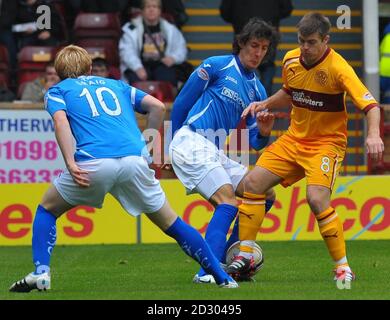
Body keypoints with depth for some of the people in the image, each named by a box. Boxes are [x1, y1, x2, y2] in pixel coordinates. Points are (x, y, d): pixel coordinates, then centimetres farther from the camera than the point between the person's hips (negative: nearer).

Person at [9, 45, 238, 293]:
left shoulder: (57, 91, 22)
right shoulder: (117, 85, 31)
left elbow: (60, 120, 0)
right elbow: (157, 107, 18)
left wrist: (70, 163, -8)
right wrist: (147, 146, 25)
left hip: (93, 162, -2)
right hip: (135, 159, 2)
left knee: (47, 210, 21)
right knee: (171, 223, 15)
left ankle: (41, 272, 3)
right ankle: (223, 278, 14)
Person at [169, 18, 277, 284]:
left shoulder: (257, 90, 15)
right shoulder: (216, 66, -5)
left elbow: (255, 142, 14)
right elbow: (181, 104, 0)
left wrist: (263, 133, -10)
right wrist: (175, 144, 9)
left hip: (213, 151, 8)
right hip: (191, 141, -8)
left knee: (264, 196, 4)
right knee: (228, 201, -23)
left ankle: (228, 262, 9)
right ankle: (207, 271, -30)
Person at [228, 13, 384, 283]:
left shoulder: (337, 68, -20)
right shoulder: (291, 60, -1)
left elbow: (370, 105, -26)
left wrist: (373, 134, -44)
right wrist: (265, 104, 4)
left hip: (327, 142, -6)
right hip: (294, 139, 6)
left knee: (317, 198, -26)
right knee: (253, 183, -3)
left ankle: (343, 268, -14)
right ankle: (244, 257, 9)